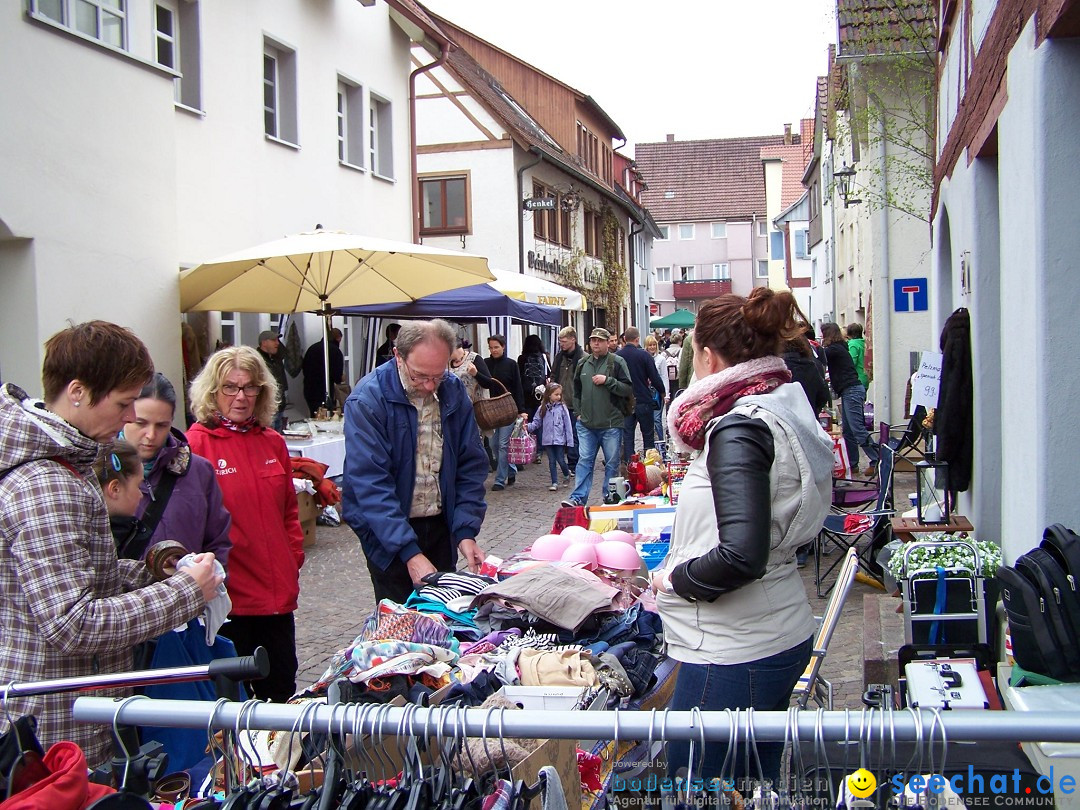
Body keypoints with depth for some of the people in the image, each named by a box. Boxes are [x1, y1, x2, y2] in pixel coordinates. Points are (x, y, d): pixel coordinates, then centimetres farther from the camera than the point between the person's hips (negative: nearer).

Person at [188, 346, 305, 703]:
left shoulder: (273, 442, 10)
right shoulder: (196, 443, -9)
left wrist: (294, 557, 10)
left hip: (278, 590, 6)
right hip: (228, 593, -5)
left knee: (281, 686, 16)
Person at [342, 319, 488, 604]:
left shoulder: (454, 392, -2)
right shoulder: (367, 399, -18)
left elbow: (471, 465, 1)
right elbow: (370, 483, -24)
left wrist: (466, 531, -11)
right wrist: (410, 552, -30)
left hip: (441, 526, 4)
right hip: (387, 534, -4)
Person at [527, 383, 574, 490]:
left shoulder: (562, 408, -4)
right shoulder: (542, 408, 2)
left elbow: (567, 425, -3)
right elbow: (537, 422, 5)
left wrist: (569, 440, -6)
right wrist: (529, 426, -14)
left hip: (560, 440, -2)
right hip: (548, 440, 2)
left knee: (561, 460, 1)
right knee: (551, 462, 7)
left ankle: (566, 475, 29)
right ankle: (554, 483, 13)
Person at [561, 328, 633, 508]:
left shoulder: (617, 362, -4)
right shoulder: (582, 363, 11)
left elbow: (628, 389, -10)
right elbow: (576, 390, 24)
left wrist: (607, 380, -18)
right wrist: (578, 411, 14)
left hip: (611, 424, -3)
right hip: (586, 424, 4)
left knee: (612, 463, 5)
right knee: (584, 461, 1)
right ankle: (578, 498, 1)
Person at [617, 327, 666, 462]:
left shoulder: (617, 356, -3)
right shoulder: (643, 354, -12)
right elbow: (655, 377, -9)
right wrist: (662, 392, 6)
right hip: (643, 400, -2)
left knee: (627, 433, 6)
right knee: (648, 434, 8)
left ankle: (628, 462, 4)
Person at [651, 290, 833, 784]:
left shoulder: (739, 430, -19)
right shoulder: (787, 412, 9)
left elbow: (740, 557, -28)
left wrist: (674, 579, -13)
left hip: (734, 655, -10)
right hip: (782, 635, 10)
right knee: (754, 791, 20)